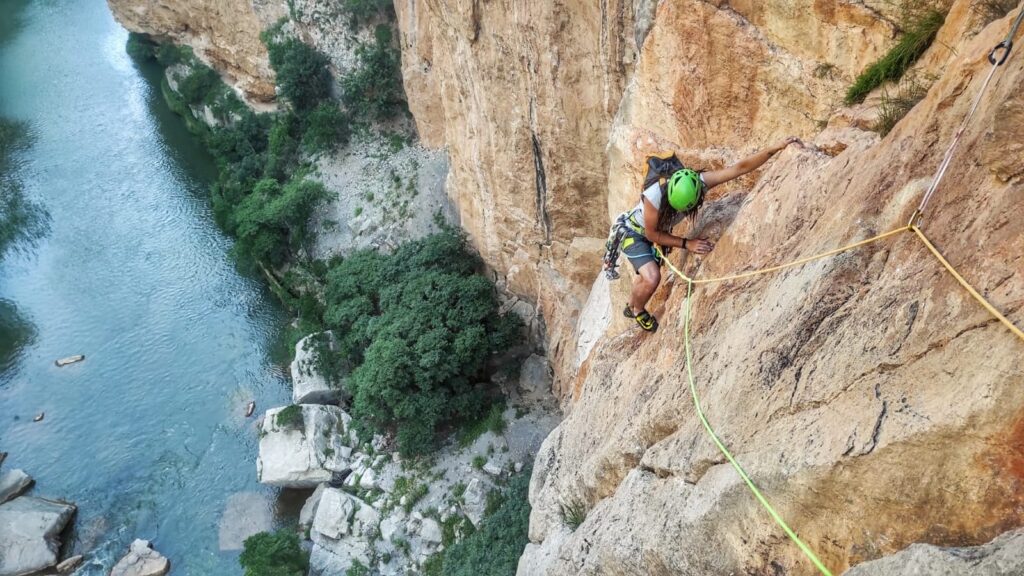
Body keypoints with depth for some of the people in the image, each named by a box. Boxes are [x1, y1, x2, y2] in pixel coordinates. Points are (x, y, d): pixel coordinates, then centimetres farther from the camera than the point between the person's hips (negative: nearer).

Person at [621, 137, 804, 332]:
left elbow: (740, 167, -29)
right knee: (652, 278, -21)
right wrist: (687, 243, -27)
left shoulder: (699, 182, -30)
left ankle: (631, 307, 48)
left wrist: (777, 147, -36)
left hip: (658, 233, 6)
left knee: (647, 276, 19)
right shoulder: (654, 197, -41)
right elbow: (652, 234, -26)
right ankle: (638, 310, 11)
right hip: (635, 233, -5)